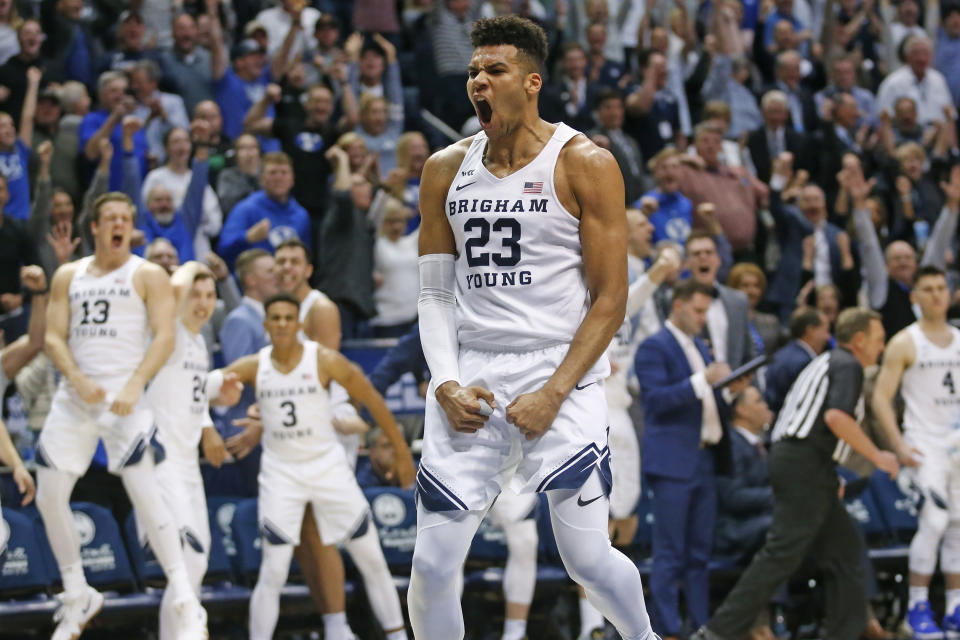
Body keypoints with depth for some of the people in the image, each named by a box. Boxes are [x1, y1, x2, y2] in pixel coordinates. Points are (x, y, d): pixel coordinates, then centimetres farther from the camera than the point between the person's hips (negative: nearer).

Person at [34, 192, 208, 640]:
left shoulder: (148, 276, 1)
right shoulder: (68, 276, 13)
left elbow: (164, 336, -8)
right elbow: (53, 337, 7)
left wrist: (135, 386, -21)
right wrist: (78, 380, -11)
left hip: (124, 395, -5)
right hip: (75, 396, 5)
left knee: (143, 491, -18)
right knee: (49, 498, 3)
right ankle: (77, 598, 21)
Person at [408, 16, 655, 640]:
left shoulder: (585, 165, -4)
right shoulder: (446, 170, 9)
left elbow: (610, 298, -5)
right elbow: (435, 292, 13)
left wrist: (555, 392, -12)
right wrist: (446, 384, -3)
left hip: (561, 374, -3)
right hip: (469, 379, 4)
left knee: (588, 560, -5)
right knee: (432, 564, -3)